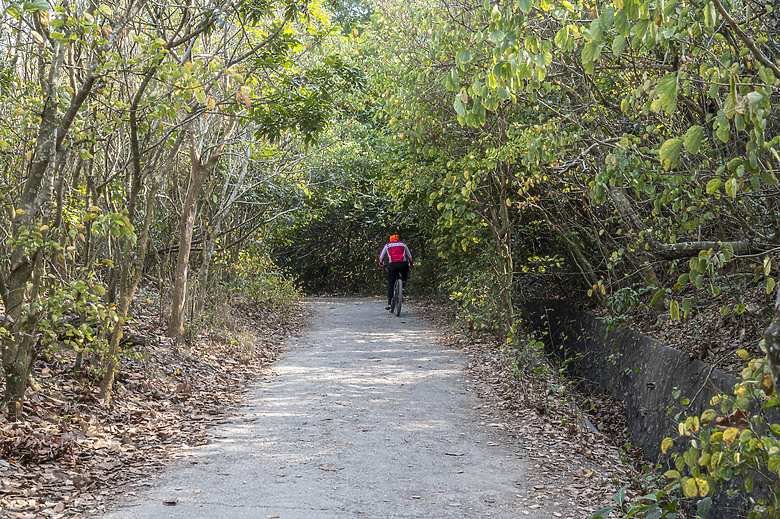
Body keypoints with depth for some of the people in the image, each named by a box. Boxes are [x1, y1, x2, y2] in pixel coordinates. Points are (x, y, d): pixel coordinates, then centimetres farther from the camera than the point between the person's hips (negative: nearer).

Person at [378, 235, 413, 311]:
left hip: (392, 265, -1)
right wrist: (410, 264, 49)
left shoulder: (387, 245, 21)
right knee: (404, 276, 33)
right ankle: (403, 288, 8)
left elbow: (381, 256, 26)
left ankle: (389, 303, -2)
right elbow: (409, 256, 32)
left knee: (390, 284, 6)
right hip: (403, 264, 1)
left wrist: (381, 263, 46)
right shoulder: (403, 244, 24)